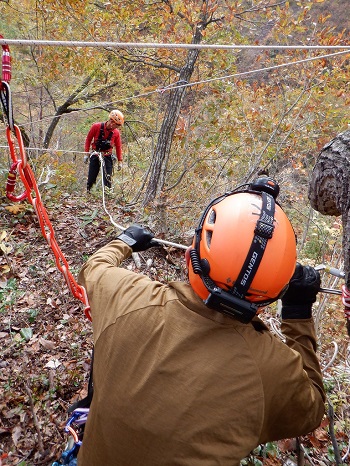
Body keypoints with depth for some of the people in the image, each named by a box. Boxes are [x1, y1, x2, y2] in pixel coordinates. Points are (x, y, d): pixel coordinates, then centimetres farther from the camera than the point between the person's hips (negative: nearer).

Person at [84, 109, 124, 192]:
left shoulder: (116, 133, -5)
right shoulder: (96, 127, -8)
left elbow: (118, 147, 5)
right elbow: (88, 139, 3)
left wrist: (120, 161, 5)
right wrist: (86, 154, 1)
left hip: (107, 157, 1)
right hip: (95, 156, 0)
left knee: (107, 179, -5)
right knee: (91, 179, 3)